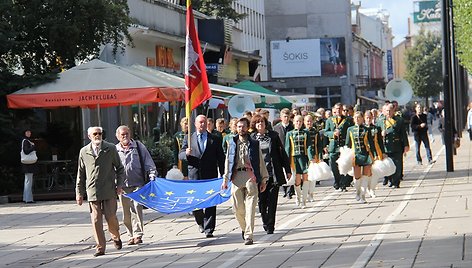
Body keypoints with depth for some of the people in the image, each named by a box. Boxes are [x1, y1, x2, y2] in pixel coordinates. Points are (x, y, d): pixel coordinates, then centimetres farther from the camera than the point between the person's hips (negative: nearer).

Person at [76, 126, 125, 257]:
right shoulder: (84, 152, 10)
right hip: (92, 191, 1)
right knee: (96, 220, -3)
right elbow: (81, 174, 15)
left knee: (111, 217, -3)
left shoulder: (111, 149, 6)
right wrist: (79, 192, 12)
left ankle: (116, 237, 26)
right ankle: (100, 247, 2)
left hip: (109, 190, -1)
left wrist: (119, 184, 0)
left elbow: (120, 168, 12)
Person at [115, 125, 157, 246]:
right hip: (123, 186, 2)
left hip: (137, 184, -2)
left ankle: (138, 234, -16)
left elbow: (148, 162, 9)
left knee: (136, 207, -17)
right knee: (126, 212, 4)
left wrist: (152, 176, -2)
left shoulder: (138, 146, 8)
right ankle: (131, 235, 14)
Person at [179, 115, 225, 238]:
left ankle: (209, 229, 1)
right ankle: (200, 222, 27)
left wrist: (223, 176, 3)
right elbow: (180, 155, 8)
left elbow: (221, 158, 9)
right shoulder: (188, 138, 10)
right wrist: (186, 153, -16)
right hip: (194, 175, 1)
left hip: (210, 176, -1)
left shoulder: (215, 139, 8)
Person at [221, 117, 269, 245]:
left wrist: (263, 180, 7)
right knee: (238, 208, 1)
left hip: (250, 176, -2)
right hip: (236, 177, 2)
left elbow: (261, 162, 10)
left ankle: (249, 235, -9)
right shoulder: (232, 143, 13)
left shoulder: (254, 144, 8)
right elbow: (227, 162, 14)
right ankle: (245, 229, 26)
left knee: (250, 207, -8)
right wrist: (225, 179, 7)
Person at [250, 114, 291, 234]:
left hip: (273, 174, 0)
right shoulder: (252, 138, 2)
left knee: (272, 201, -1)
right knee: (262, 201, 4)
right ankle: (265, 222, 22)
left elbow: (282, 153, 7)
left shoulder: (273, 135, 3)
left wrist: (288, 170, 6)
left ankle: (270, 225, 6)